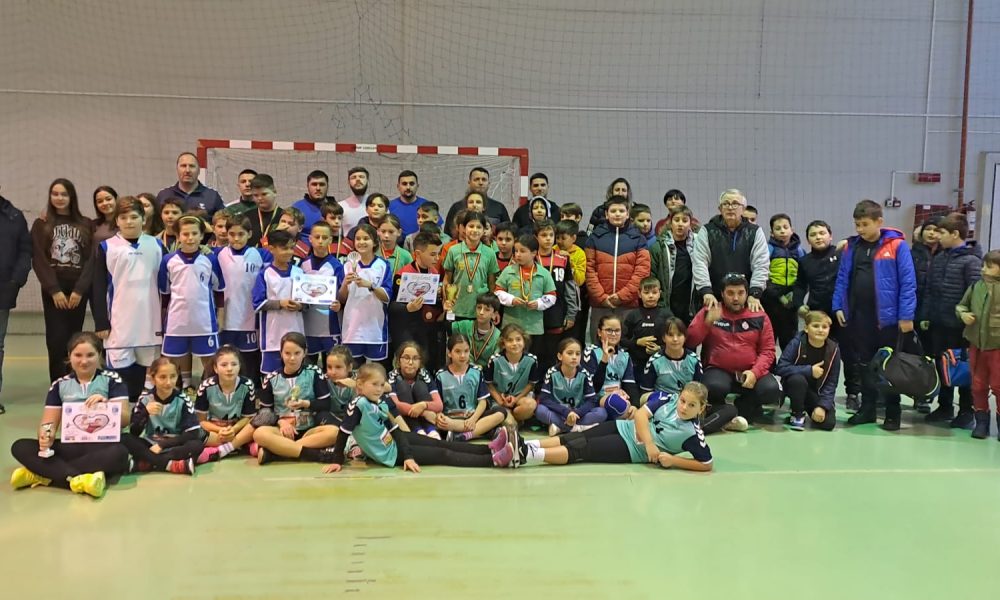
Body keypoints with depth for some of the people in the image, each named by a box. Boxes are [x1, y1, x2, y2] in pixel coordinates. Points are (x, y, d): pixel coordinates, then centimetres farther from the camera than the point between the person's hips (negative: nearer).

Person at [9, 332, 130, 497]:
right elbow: (49, 422, 7)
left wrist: (106, 404, -23)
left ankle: (42, 475, -29)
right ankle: (77, 480, -34)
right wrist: (46, 435, -17)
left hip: (102, 445, -3)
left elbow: (125, 419, -3)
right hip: (70, 446, 3)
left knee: (119, 453, -37)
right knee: (20, 447, -18)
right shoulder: (60, 385, 12)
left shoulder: (112, 380, 4)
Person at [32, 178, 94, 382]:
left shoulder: (85, 225, 9)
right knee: (57, 341, -8)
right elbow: (39, 260, -1)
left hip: (79, 290, 1)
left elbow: (91, 260, 2)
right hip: (53, 291, -1)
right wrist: (54, 290, -11)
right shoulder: (41, 224, 7)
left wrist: (80, 289, -9)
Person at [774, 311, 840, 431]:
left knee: (828, 423, -17)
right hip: (795, 385, -2)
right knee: (798, 379, -35)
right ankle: (797, 414, -10)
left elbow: (831, 383, -9)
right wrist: (809, 370, -29)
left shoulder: (833, 350, -11)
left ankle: (810, 409, 18)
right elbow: (780, 368, -25)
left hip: (818, 392, 2)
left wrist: (822, 406, -20)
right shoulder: (797, 343, -18)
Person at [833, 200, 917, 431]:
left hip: (888, 316, -4)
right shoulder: (852, 246, 6)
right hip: (858, 316, 4)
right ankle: (867, 408, 25)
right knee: (864, 364, 13)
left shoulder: (897, 245, -8)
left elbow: (907, 282, -10)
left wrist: (906, 315, -13)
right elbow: (842, 278, 10)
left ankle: (892, 413, 17)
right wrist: (838, 306, 1)